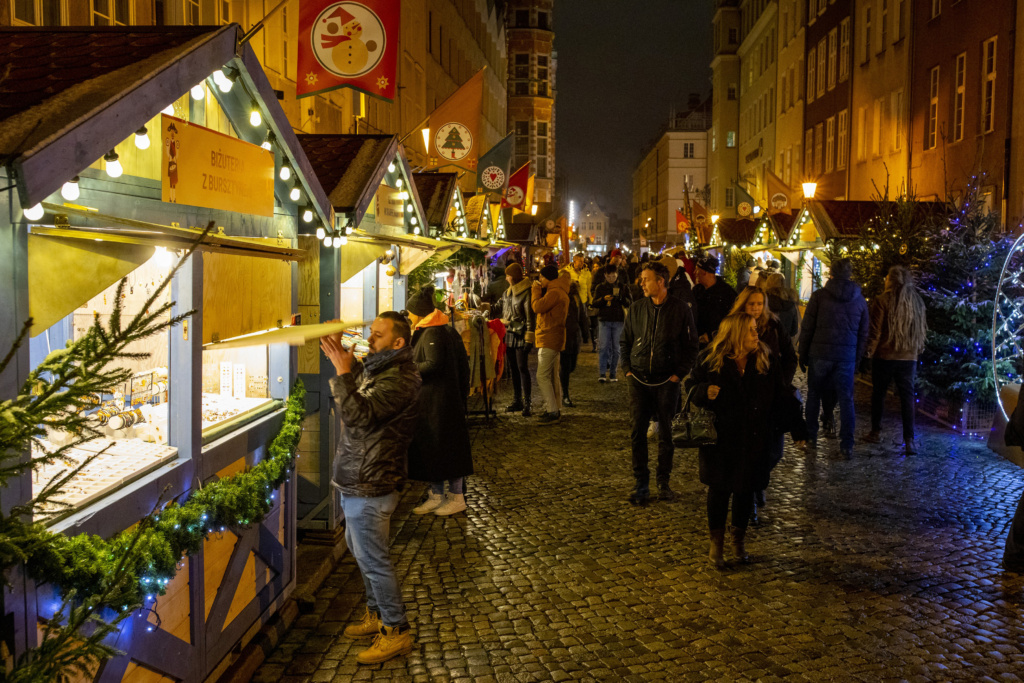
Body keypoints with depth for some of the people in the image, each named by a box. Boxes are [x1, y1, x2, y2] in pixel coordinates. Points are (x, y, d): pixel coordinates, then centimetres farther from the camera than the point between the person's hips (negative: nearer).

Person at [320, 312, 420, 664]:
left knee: (372, 558, -2)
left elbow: (359, 414, -32)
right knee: (361, 551, 22)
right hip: (357, 480, 10)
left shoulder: (398, 380, -22)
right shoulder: (375, 368, 9)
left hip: (370, 486, -10)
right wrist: (338, 354, 8)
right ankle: (377, 614, 37)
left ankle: (396, 631, 11)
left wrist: (343, 371, -28)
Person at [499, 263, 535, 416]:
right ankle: (517, 400, 20)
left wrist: (529, 339, -17)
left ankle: (527, 403, -6)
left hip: (521, 336, -8)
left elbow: (530, 317, -13)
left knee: (522, 369, -9)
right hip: (509, 335, 8)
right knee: (513, 369, 11)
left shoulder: (526, 293, -10)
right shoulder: (507, 293, 15)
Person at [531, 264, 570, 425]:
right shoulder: (560, 291, 19)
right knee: (552, 376, 14)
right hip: (554, 339, 11)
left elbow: (537, 307, -22)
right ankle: (556, 410, 20)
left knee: (542, 376, -11)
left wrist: (536, 290, -7)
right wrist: (538, 291, 10)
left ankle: (553, 412, -12)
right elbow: (545, 308, 19)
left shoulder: (554, 292, -16)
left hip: (549, 339, -11)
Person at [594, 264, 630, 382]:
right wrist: (603, 299, -17)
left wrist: (621, 296, -19)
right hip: (604, 320, -1)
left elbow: (628, 303, 0)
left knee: (616, 348, 4)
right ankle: (602, 373, -7)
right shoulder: (600, 287, 6)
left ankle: (612, 373, 13)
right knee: (604, 347, -7)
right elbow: (594, 303, 2)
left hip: (618, 320, 1)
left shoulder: (622, 287, 5)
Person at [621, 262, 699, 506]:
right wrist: (627, 369, 2)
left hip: (667, 381, -2)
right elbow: (624, 341, 13)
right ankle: (641, 483, 10)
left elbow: (691, 346, 1)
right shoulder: (636, 308, 4)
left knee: (666, 433, 7)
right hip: (639, 380, 2)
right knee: (637, 431, 0)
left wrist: (678, 374, -7)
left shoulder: (680, 310, -4)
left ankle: (663, 481, 20)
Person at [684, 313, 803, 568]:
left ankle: (739, 540, 30)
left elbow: (781, 398, 5)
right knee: (719, 489, 4)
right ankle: (716, 543, 21)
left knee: (745, 489, 11)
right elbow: (690, 386, 4)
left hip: (754, 440, 2)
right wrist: (704, 392, -19)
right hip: (719, 439, -2)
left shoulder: (765, 360, 0)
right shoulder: (710, 359, -6)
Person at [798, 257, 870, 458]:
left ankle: (811, 437, 19)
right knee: (846, 400, 5)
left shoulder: (819, 296, -4)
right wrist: (857, 357, 15)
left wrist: (803, 355, 4)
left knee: (814, 395, 14)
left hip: (820, 353, -2)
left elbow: (807, 328, -4)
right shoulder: (859, 300, 6)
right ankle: (846, 445, 5)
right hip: (847, 355, 2)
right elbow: (864, 333, 10)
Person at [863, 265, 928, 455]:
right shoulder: (917, 302, 4)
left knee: (878, 393, 12)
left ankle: (876, 432, 23)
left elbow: (875, 329, -10)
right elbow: (923, 330, 10)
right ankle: (909, 439, -4)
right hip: (909, 357, 3)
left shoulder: (882, 300, -10)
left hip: (884, 355, -3)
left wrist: (871, 350, 1)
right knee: (907, 397, 3)